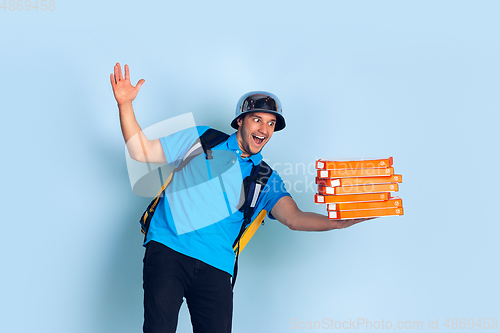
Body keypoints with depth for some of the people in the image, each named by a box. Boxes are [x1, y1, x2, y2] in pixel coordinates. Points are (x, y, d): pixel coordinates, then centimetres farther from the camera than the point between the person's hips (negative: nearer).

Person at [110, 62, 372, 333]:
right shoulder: (202, 139, 11)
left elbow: (294, 218, -1)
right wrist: (125, 104, -2)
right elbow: (141, 152, 10)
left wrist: (339, 222, -18)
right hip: (168, 250, -2)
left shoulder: (265, 178, 15)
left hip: (215, 268, 2)